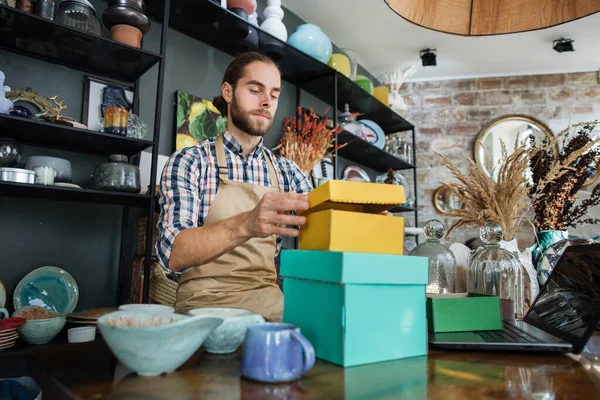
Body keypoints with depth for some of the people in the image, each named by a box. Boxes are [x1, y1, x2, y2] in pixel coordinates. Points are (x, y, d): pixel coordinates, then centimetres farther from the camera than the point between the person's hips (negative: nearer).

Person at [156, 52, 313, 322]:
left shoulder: (288, 171, 8)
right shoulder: (188, 162, -4)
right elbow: (172, 254, -16)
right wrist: (245, 225, -35)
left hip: (271, 302, 5)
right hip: (205, 304, -4)